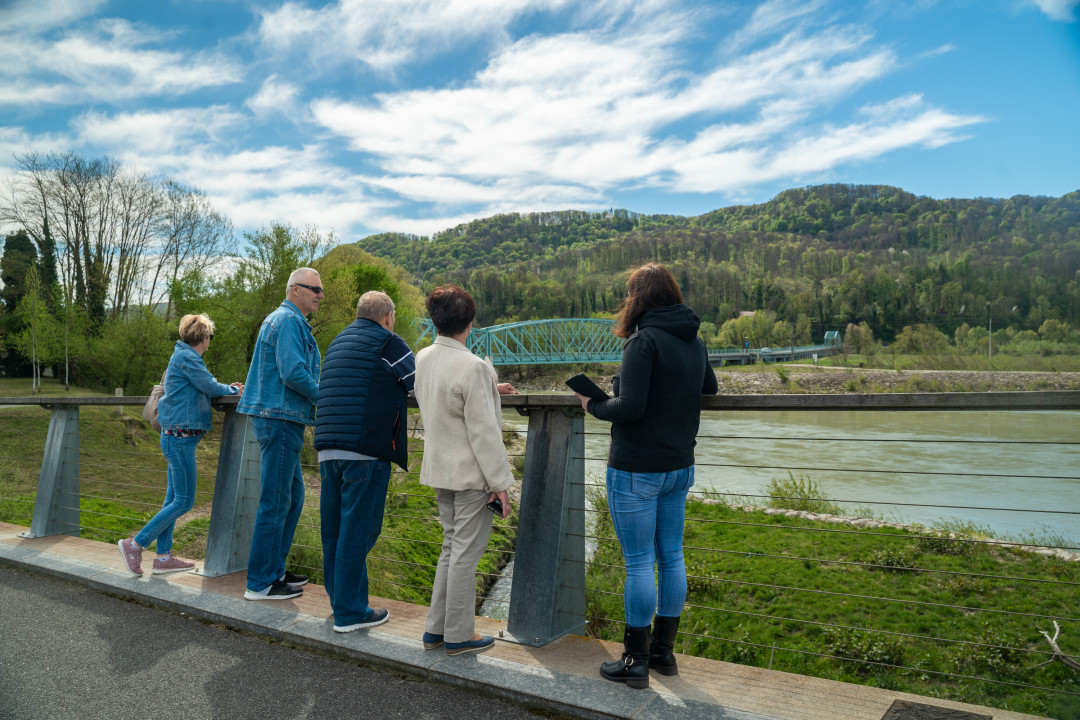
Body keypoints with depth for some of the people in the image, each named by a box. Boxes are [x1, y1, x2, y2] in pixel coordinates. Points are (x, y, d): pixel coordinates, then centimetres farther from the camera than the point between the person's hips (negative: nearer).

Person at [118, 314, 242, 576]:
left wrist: (227, 388, 9)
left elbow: (202, 390, 16)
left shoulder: (182, 356, 17)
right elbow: (211, 388, -11)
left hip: (176, 437, 10)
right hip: (180, 437, -10)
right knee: (184, 501, -5)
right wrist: (234, 390, 6)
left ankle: (163, 557, 18)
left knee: (174, 498, 13)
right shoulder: (187, 357, -13)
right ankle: (135, 544, 2)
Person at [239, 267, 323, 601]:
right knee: (275, 502, -6)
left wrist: (319, 398, 21)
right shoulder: (288, 321, -12)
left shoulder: (285, 320, 22)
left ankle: (274, 570, 25)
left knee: (293, 497, 16)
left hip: (280, 419, 11)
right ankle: (260, 583, 2)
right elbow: (293, 373, -22)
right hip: (280, 419, -11)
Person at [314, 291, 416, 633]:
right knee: (357, 530, -2)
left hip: (328, 448, 8)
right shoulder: (387, 342, -3)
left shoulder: (338, 341, 21)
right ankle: (350, 612, 5)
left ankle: (340, 600, 26)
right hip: (366, 451, -8)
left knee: (334, 528, 14)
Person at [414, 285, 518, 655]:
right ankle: (459, 635, 16)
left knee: (451, 547, 19)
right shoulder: (473, 367, -21)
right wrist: (499, 481, -14)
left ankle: (436, 628, 27)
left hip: (440, 469, 8)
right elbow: (483, 431, -20)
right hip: (471, 472, -8)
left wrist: (490, 389, 30)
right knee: (465, 554, 4)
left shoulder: (423, 358, 4)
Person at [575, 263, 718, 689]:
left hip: (637, 470, -8)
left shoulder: (644, 340, -17)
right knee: (671, 557, 15)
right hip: (679, 466, 8)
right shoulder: (695, 343, 7)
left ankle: (636, 662, 13)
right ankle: (664, 652, 28)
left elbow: (630, 408, -22)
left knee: (639, 563, 1)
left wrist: (593, 405, -5)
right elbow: (709, 389, 24)